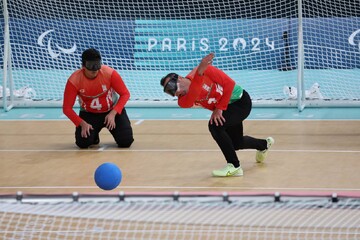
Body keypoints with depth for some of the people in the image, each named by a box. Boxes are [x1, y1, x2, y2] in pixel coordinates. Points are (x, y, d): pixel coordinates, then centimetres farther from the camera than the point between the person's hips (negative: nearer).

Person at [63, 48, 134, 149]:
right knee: (83, 143, -22)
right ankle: (94, 136, 16)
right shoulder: (74, 81, -24)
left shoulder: (109, 73, -24)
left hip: (113, 110, 0)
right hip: (89, 114, 0)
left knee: (125, 142, -15)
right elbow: (67, 108, -18)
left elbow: (125, 94, -15)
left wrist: (113, 113, -27)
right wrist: (82, 123, -31)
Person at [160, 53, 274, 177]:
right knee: (236, 144, 19)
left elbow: (229, 83, -21)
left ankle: (234, 166, -18)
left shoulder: (205, 71, -28)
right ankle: (264, 144, 52)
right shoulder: (183, 101, -18)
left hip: (241, 101, -7)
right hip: (227, 107, 7)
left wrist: (220, 108, -24)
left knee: (214, 125, -27)